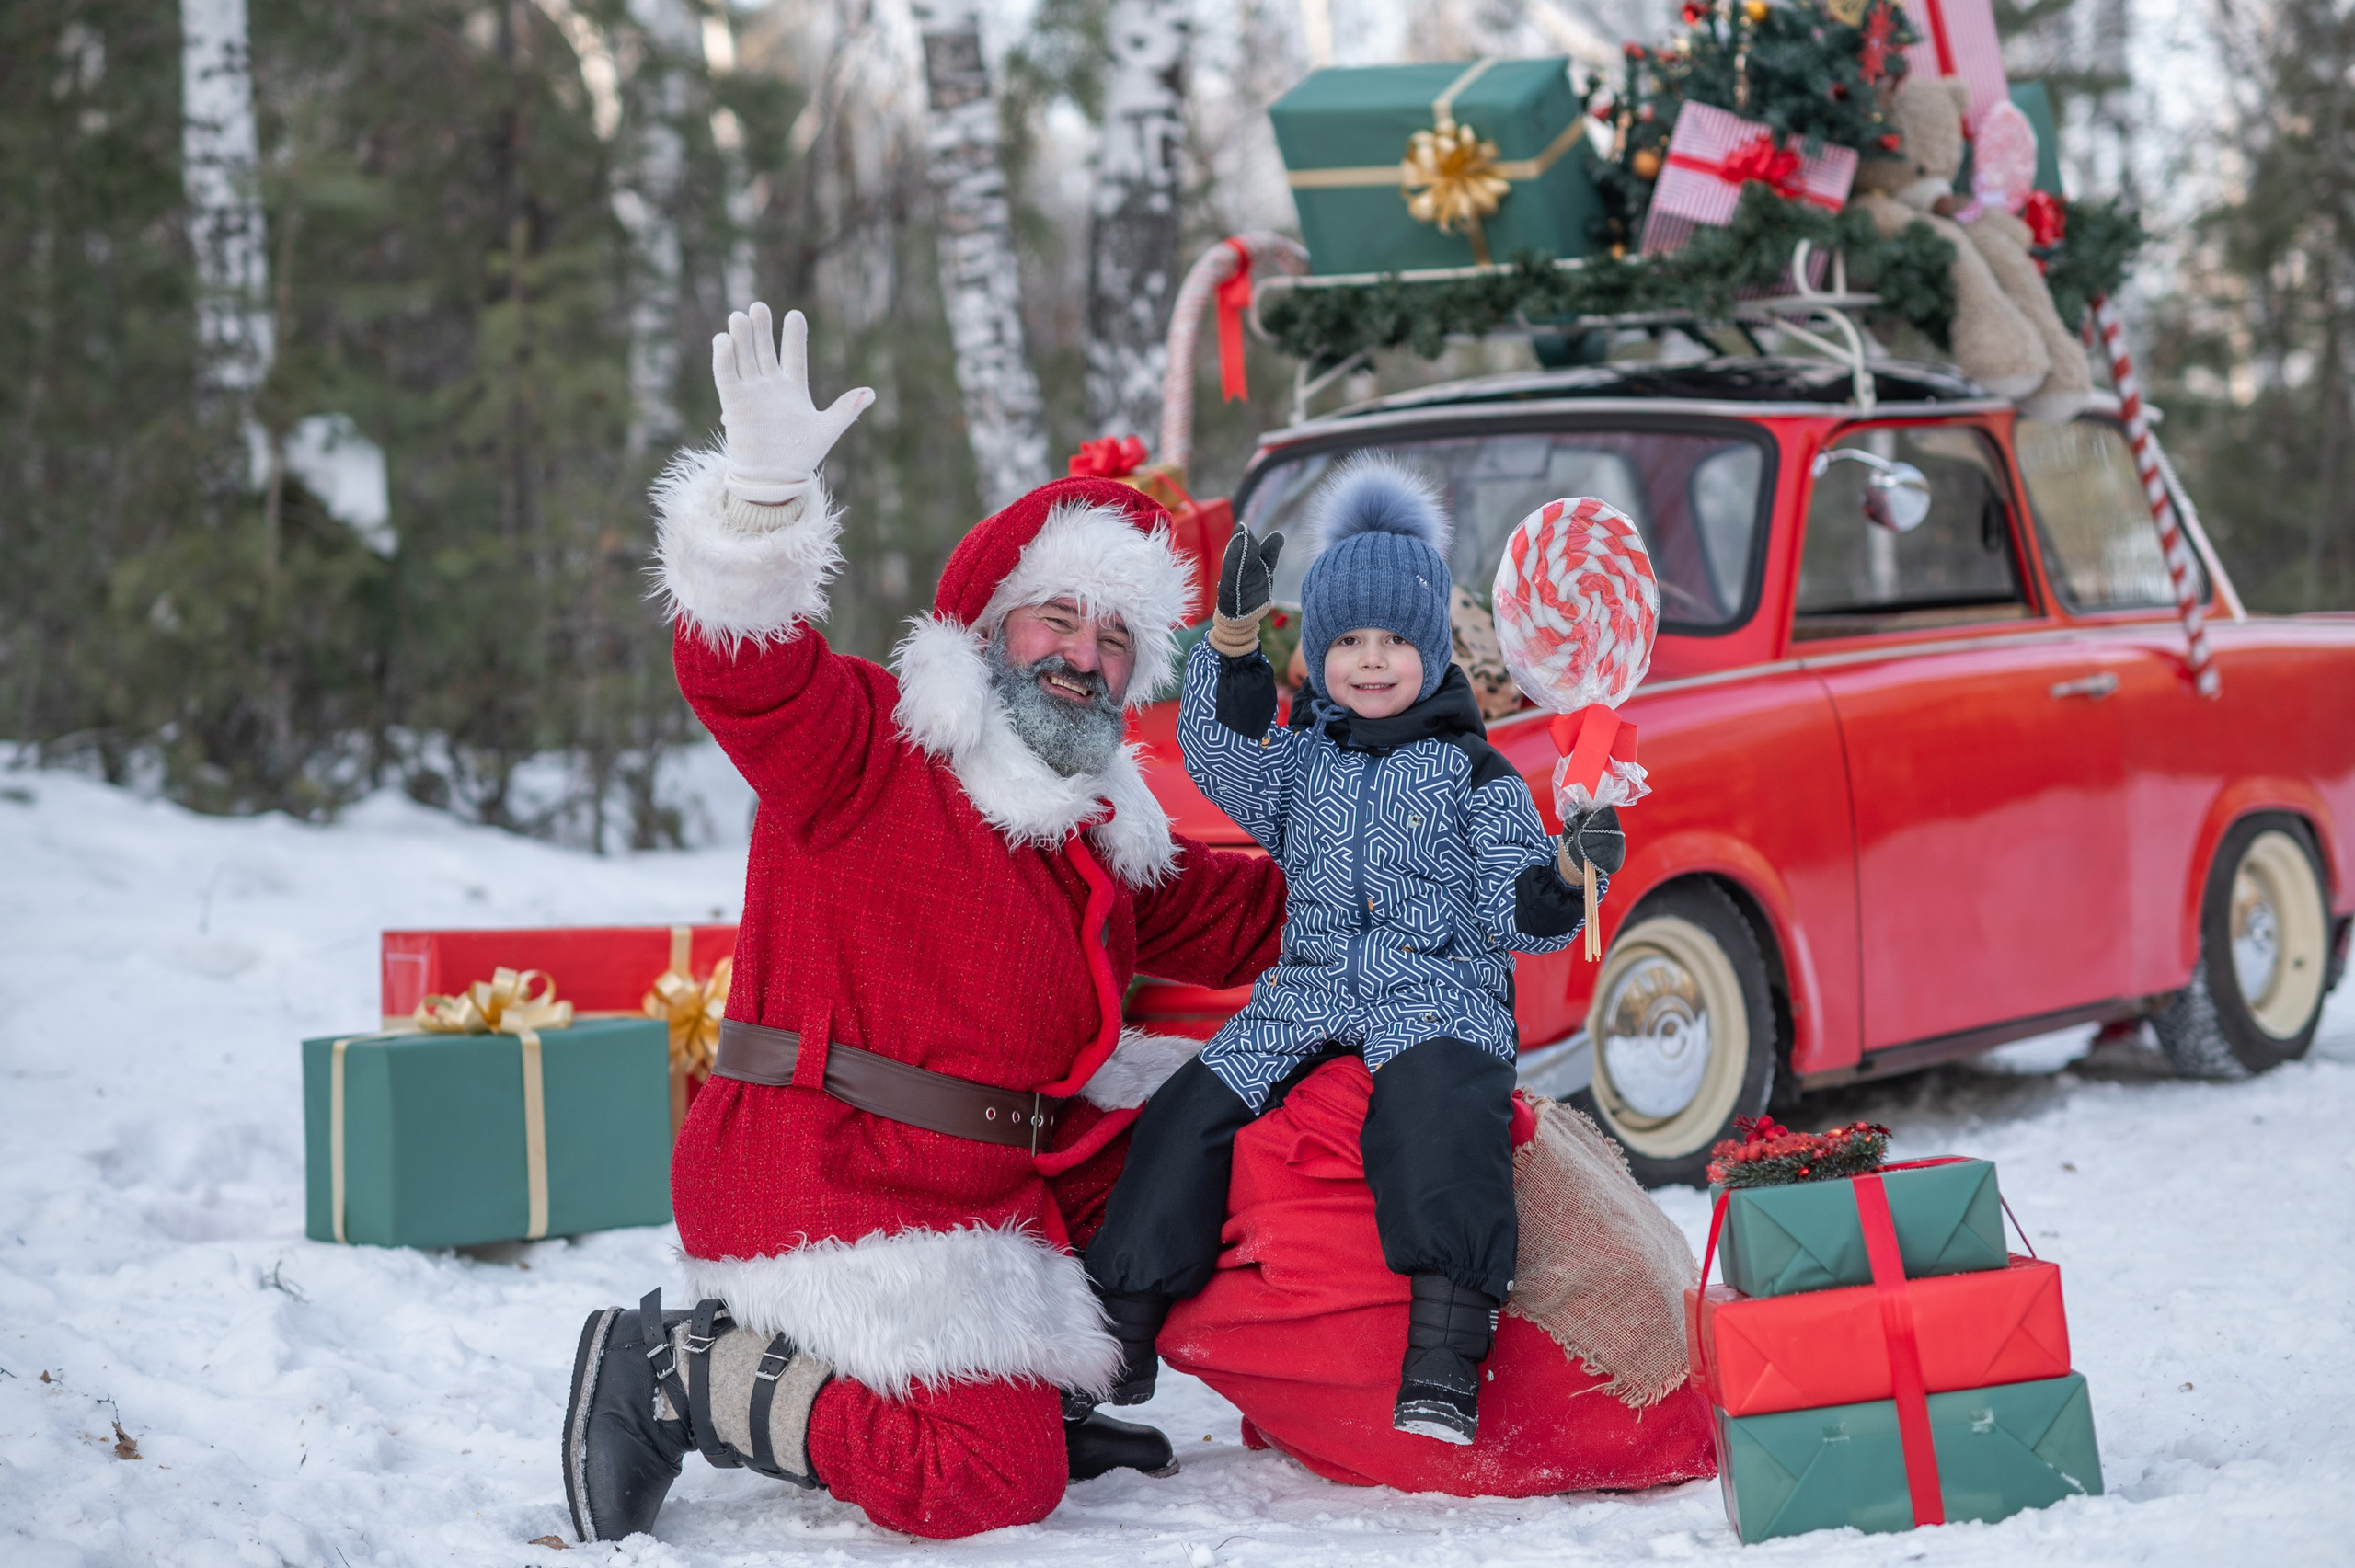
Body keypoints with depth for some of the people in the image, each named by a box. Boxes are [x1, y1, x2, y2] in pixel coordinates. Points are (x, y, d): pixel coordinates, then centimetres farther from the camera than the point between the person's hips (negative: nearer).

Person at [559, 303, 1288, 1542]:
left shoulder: (1103, 831, 19)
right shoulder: (871, 747, -7)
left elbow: (1231, 918, 33)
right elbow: (743, 673, -27)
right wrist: (767, 486, -40)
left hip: (989, 1188, 9)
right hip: (832, 1194, -9)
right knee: (992, 1482, -19)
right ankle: (681, 1375, -6)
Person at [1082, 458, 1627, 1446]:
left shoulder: (1473, 773, 7)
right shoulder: (1301, 758, 17)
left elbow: (1515, 915, 2)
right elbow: (1224, 759, -3)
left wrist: (1568, 877, -20)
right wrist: (1233, 640, -13)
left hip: (1441, 997, -4)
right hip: (1306, 996, 4)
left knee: (1435, 1106, -36)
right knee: (1186, 1117, -10)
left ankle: (1444, 1361, -44)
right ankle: (1119, 1339, 3)